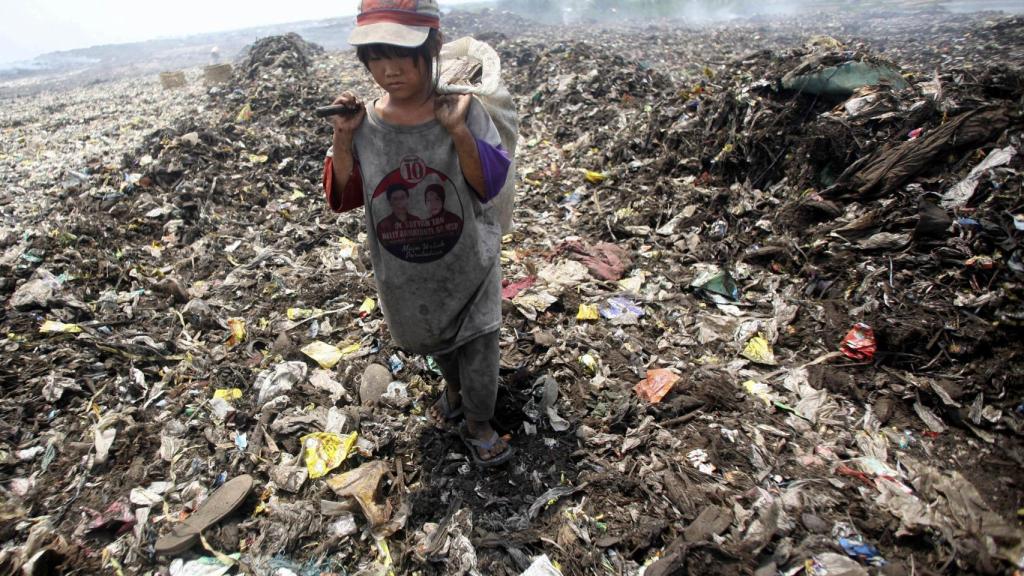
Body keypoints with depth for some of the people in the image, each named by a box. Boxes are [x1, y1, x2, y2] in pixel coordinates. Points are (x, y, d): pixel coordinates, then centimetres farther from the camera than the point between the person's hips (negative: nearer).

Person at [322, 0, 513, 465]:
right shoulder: (364, 123, -11)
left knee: (477, 349, 12)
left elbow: (489, 185, -21)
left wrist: (459, 132, -33)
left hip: (468, 265, -3)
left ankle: (478, 424, 39)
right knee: (435, 341, 28)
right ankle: (453, 387, 60)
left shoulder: (464, 111, -17)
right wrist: (342, 138, -18)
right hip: (404, 274, 3)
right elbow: (344, 198, -5)